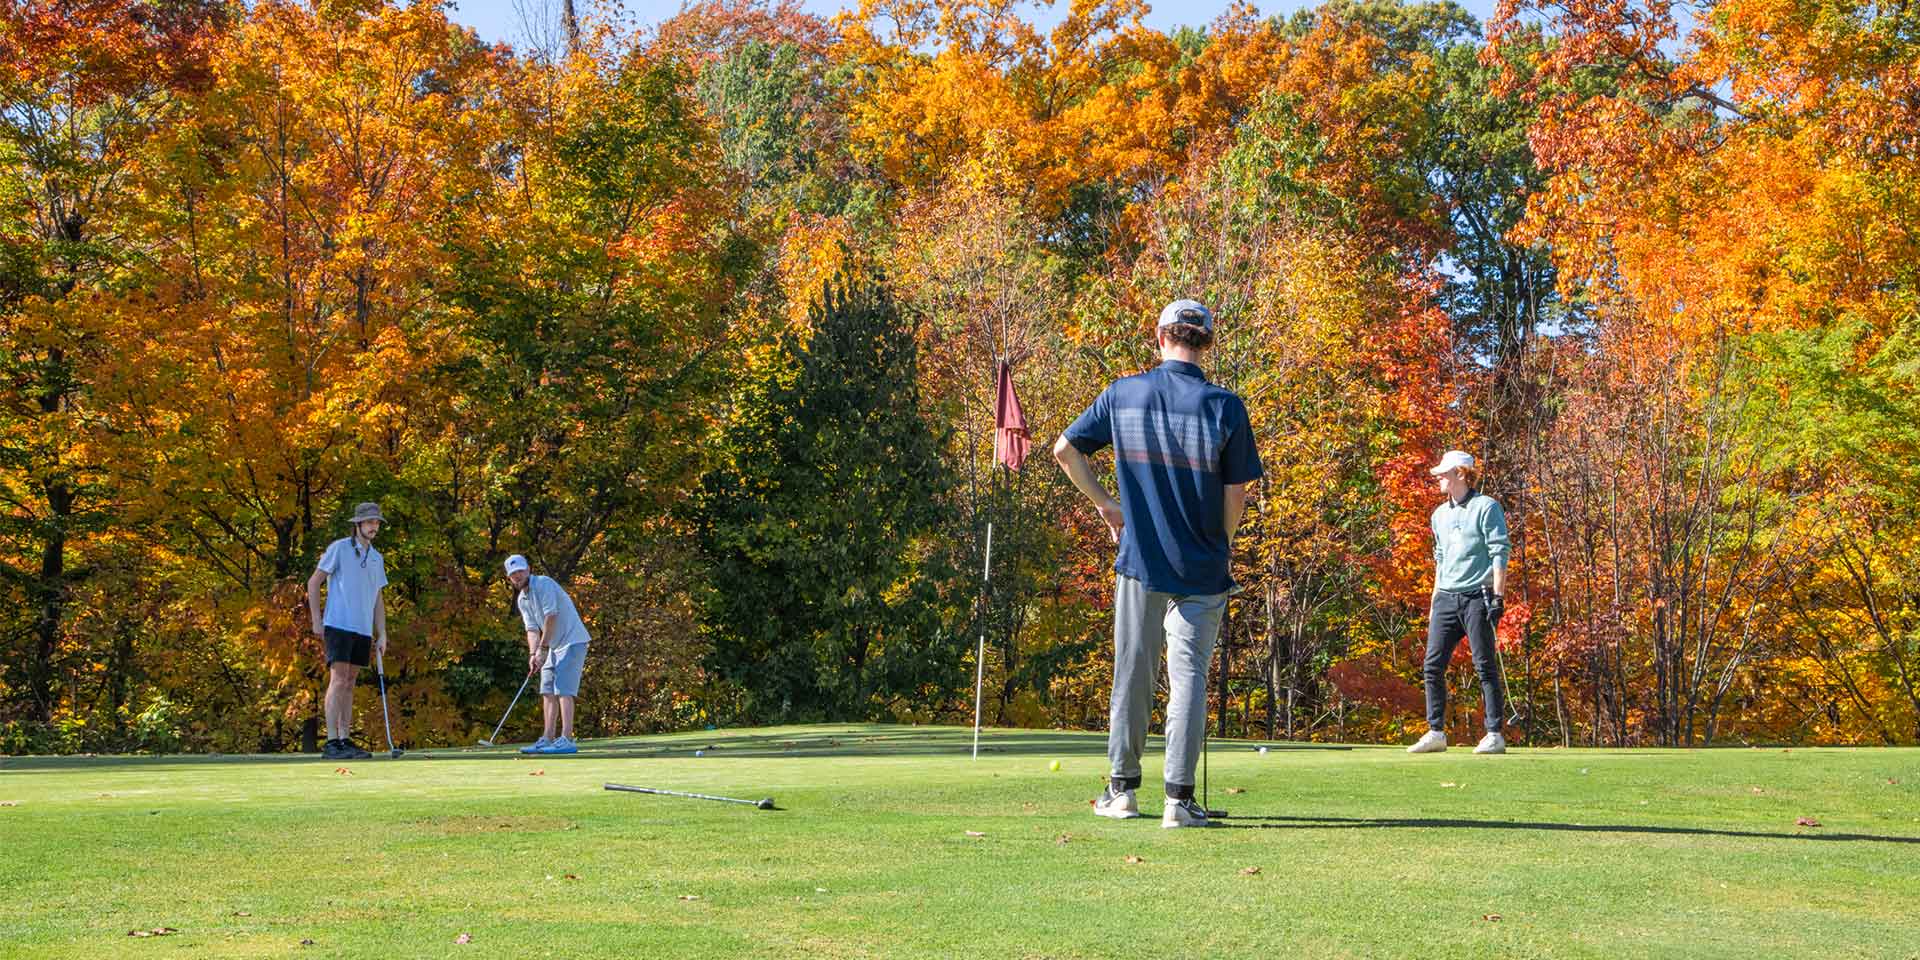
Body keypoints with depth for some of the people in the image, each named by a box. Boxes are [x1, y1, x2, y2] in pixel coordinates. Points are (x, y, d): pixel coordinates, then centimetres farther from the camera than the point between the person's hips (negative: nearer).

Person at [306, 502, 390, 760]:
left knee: (350, 684, 7)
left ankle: (345, 739, 9)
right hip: (338, 625, -6)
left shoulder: (377, 558, 16)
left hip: (364, 631, 6)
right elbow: (313, 583, -2)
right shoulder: (339, 548, -2)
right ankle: (332, 742, -12)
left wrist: (382, 635, 13)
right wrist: (316, 620, -8)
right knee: (338, 681, -11)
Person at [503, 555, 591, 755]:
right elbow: (532, 629, 6)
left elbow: (551, 617, -21)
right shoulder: (521, 599, 11)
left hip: (572, 640, -9)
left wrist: (542, 648, -19)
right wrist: (533, 654, -11)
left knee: (563, 689, -16)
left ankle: (567, 740, -20)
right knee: (548, 691, 6)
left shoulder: (543, 584, -15)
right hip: (554, 646, 9)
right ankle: (547, 739, 8)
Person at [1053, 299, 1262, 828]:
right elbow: (1236, 494, -4)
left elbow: (1064, 451, 7)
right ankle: (1179, 797, -2)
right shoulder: (1224, 406, -8)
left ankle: (1122, 787, 20)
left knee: (1132, 673, 12)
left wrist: (1105, 504, 17)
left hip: (1139, 564, 2)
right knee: (1188, 675, 3)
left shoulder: (1122, 393, -1)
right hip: (1201, 570, -2)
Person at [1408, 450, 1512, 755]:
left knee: (1485, 666, -5)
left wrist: (1498, 596, -15)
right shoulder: (1440, 514, 18)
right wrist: (1434, 602, 19)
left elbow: (1500, 554, -9)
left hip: (1478, 596, -7)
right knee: (1433, 665, 1)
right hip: (1446, 598, 7)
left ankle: (1495, 735, -1)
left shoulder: (1486, 507, -4)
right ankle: (1436, 732, 6)